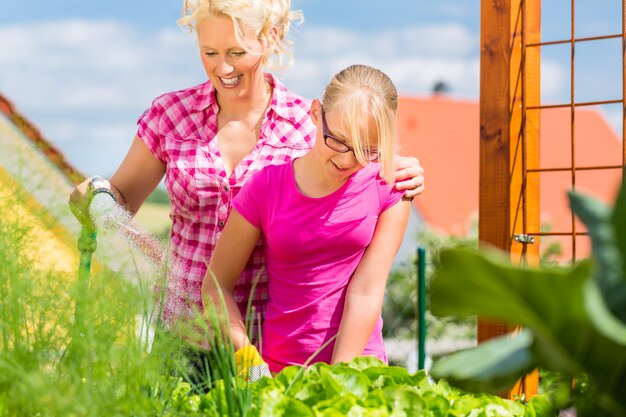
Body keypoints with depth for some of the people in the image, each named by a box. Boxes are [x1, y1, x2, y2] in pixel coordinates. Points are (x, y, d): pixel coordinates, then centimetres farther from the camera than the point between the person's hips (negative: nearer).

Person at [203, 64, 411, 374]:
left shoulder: (387, 186, -2)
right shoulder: (266, 188, -2)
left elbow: (366, 292, -6)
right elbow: (216, 285, 1)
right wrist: (248, 358, -12)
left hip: (358, 369, 1)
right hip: (279, 371, -1)